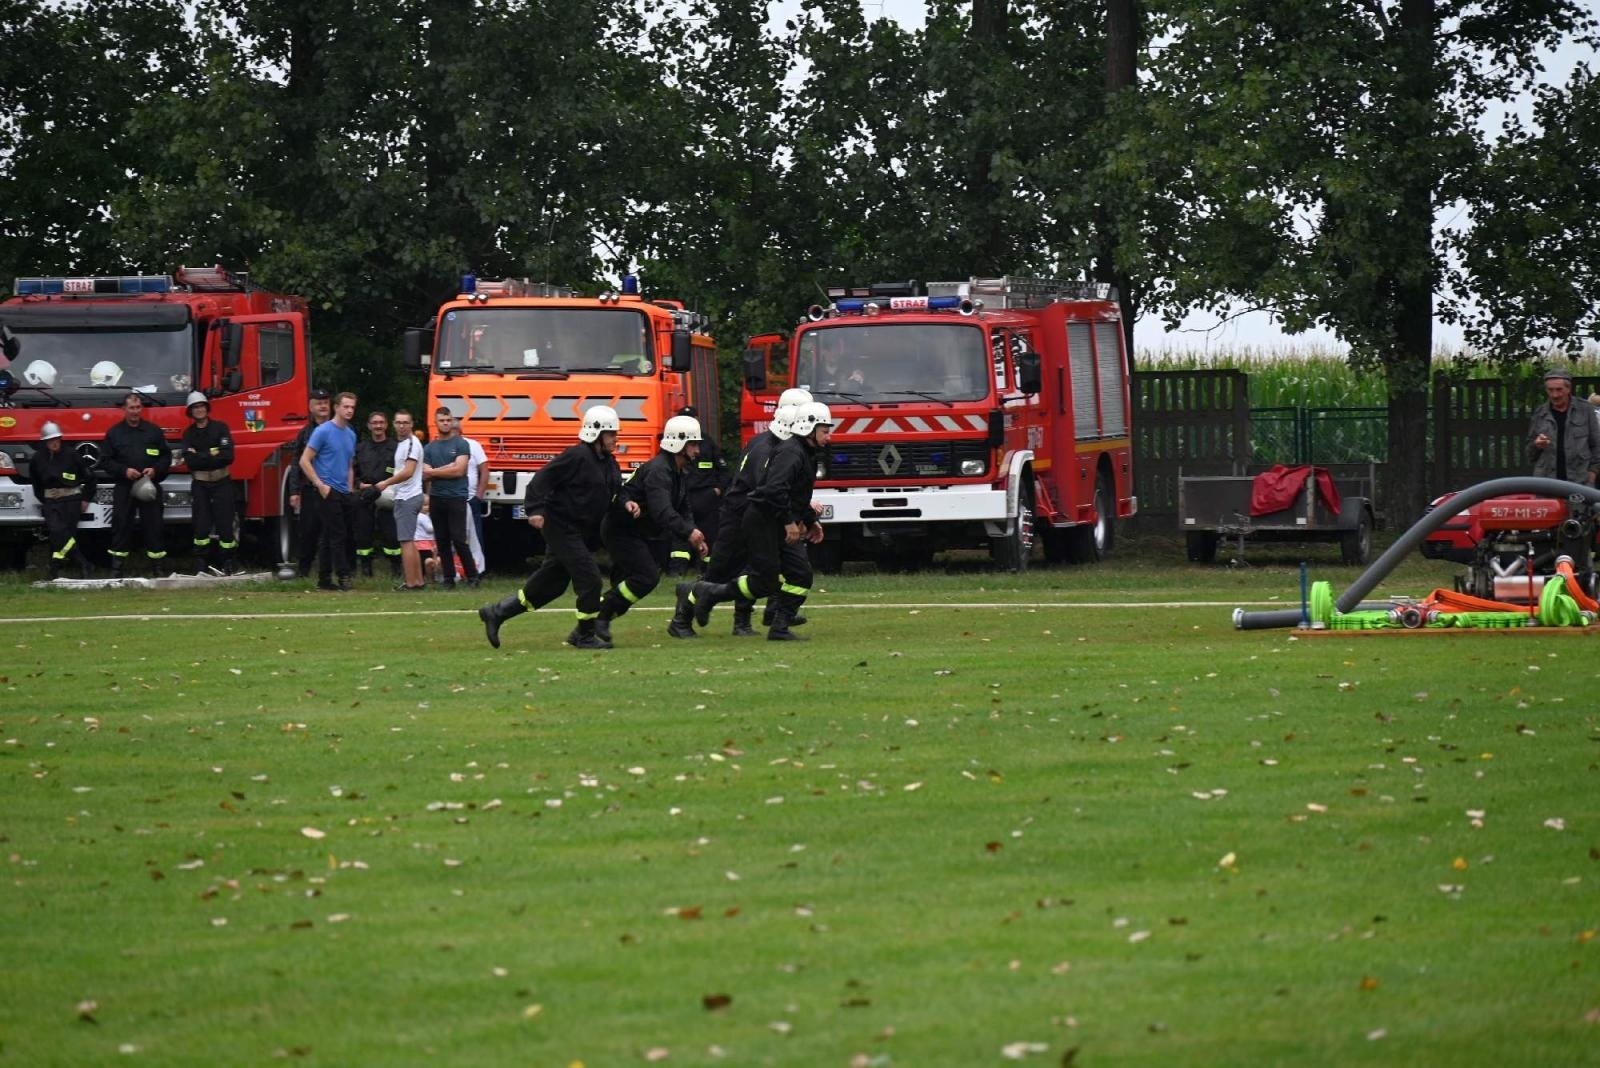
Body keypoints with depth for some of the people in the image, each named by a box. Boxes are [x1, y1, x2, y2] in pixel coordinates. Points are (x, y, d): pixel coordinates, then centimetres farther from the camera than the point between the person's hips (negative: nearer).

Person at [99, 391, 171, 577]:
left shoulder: (154, 431, 10)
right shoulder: (114, 433, 7)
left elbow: (166, 456, 12)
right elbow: (105, 461, 5)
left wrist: (156, 469, -6)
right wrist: (124, 471, -10)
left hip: (150, 487, 1)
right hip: (123, 488, -1)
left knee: (153, 527, -1)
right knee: (121, 527, -2)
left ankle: (157, 566, 4)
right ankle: (117, 567, 2)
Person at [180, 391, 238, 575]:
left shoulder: (220, 428, 2)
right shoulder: (188, 434, 7)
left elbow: (228, 456, -11)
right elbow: (190, 461, -7)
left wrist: (201, 458, -10)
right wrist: (212, 455, -13)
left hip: (222, 482, -1)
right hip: (200, 484, 1)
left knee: (225, 523, -4)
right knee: (201, 524, -4)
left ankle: (227, 563, 2)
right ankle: (200, 565, -2)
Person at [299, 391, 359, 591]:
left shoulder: (351, 435, 14)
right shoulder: (323, 431, -8)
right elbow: (305, 461, -10)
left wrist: (350, 489, 15)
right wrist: (320, 485, -14)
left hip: (344, 493, 7)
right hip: (328, 492, -7)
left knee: (329, 537, 9)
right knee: (337, 535, -11)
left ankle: (324, 579, 11)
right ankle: (343, 577, -12)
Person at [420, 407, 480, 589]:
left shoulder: (461, 445, 0)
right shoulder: (429, 448, 12)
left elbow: (459, 471, -11)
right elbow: (426, 474, 2)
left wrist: (434, 471, -3)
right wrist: (447, 468, -9)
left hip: (456, 498, -4)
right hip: (436, 498, 4)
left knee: (459, 539, -10)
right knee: (442, 540, 5)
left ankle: (472, 576, -1)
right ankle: (449, 579, 9)